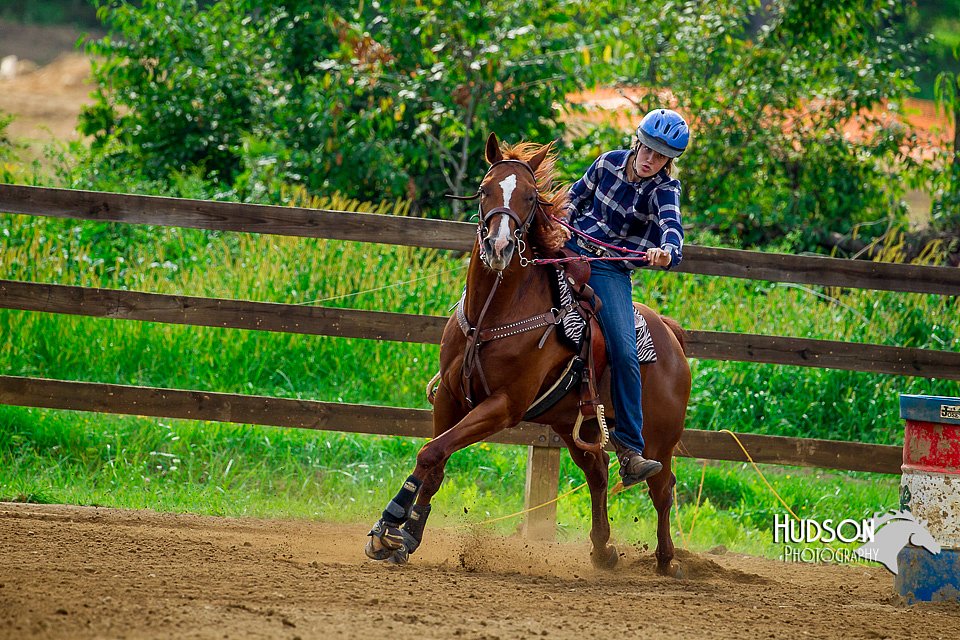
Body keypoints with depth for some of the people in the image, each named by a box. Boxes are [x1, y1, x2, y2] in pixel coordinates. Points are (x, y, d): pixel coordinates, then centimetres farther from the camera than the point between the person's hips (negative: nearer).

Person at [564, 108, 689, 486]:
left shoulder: (664, 190, -9)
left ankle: (630, 453, -15)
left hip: (611, 271, -4)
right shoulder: (610, 162, 1)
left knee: (625, 354, -18)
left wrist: (668, 251, -52)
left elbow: (671, 224, -30)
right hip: (571, 250, 4)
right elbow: (579, 195, 19)